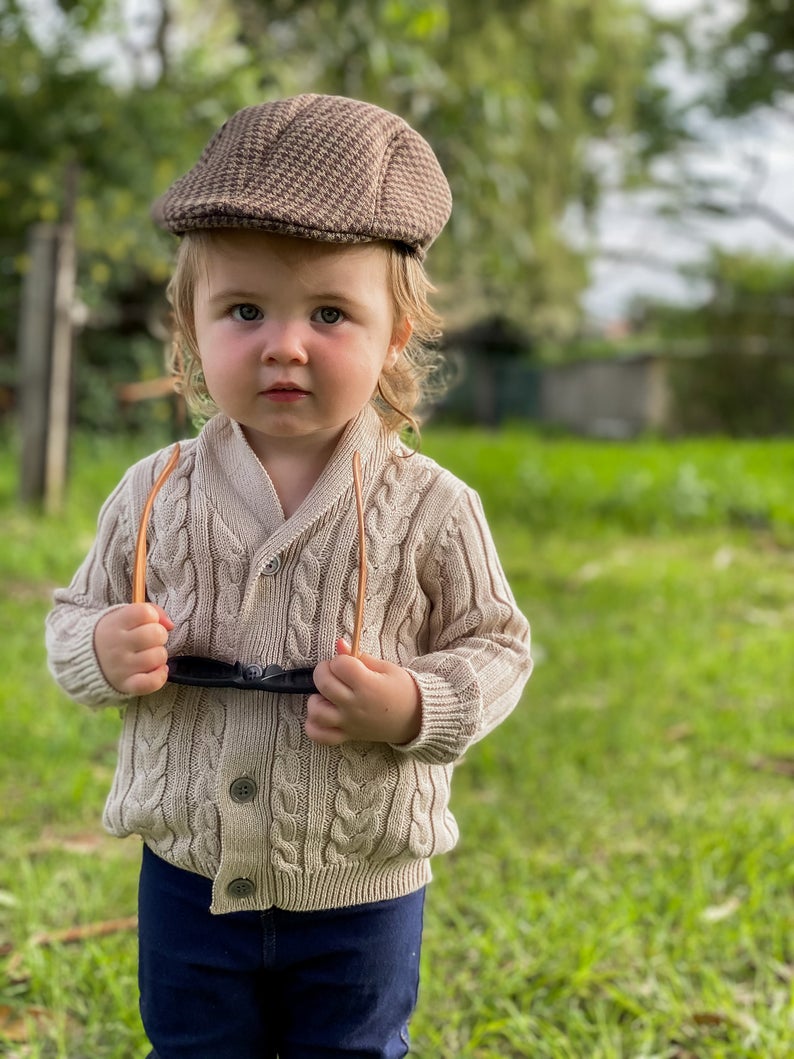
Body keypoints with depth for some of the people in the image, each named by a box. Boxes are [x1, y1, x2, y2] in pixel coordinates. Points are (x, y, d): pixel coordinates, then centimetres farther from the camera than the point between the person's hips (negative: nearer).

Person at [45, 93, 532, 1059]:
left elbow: (495, 646, -5)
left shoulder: (429, 509, -13)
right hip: (188, 879, 2)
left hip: (361, 895, -2)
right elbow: (74, 617, 5)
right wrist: (102, 652, -18)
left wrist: (413, 709, -24)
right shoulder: (152, 497, -6)